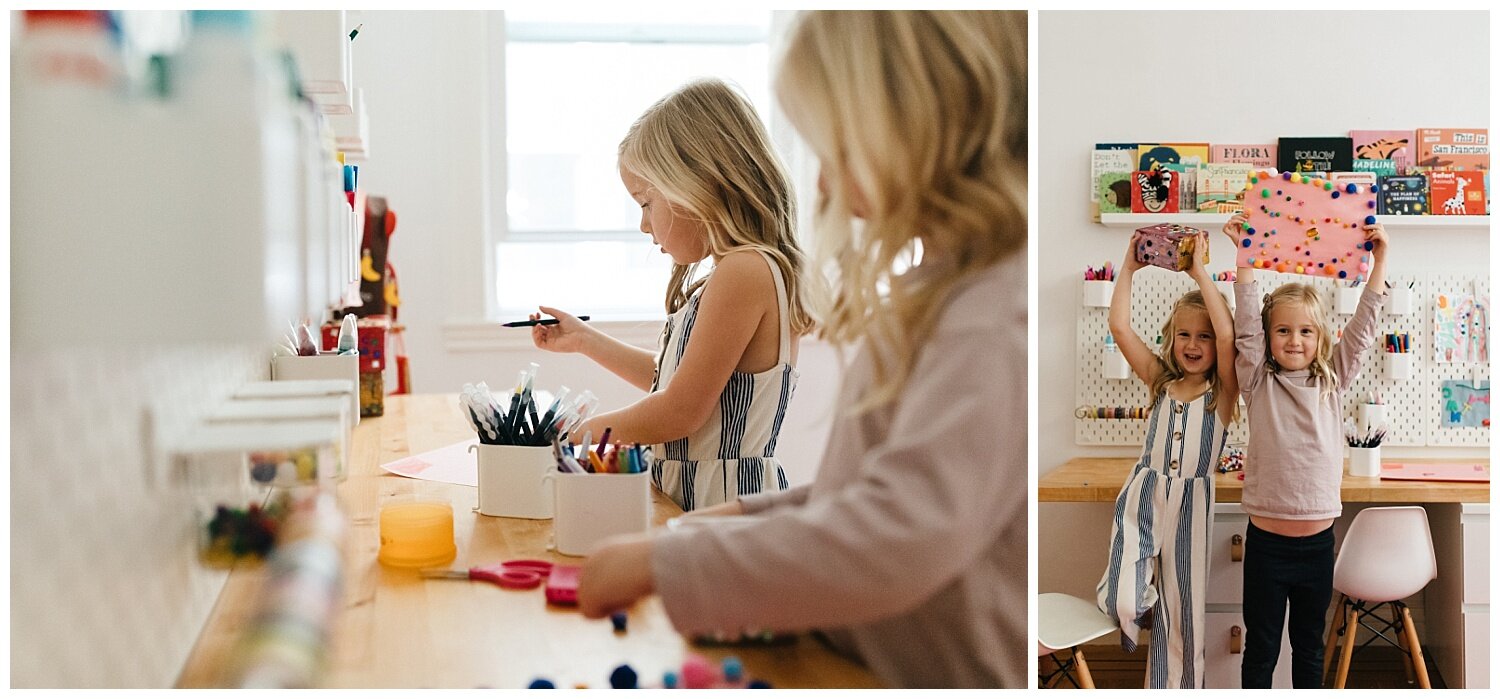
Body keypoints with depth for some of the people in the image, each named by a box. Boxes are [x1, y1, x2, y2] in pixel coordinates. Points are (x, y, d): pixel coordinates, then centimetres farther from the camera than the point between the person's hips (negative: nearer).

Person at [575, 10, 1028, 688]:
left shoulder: (997, 320, -19)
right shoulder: (942, 290, 11)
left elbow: (899, 540, -27)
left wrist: (663, 562, -20)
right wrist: (754, 514, 7)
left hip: (945, 681, -8)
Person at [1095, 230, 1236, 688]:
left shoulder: (1223, 392, -1)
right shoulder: (1160, 382, 7)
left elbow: (1228, 335, -18)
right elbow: (1120, 328, -2)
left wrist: (1199, 271, -17)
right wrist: (1129, 267, -4)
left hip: (1191, 505, -1)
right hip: (1142, 499, 1)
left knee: (1183, 617, 5)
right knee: (1123, 605, -13)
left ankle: (1174, 688, 23)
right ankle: (1141, 596, 22)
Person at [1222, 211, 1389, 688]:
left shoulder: (1332, 382, 5)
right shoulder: (1259, 383, -1)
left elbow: (1362, 327, 2)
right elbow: (1246, 322, -9)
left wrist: (1379, 258, -2)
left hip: (1318, 541, 2)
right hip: (1266, 539, -2)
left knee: (1309, 645, 16)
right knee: (1260, 648, 9)